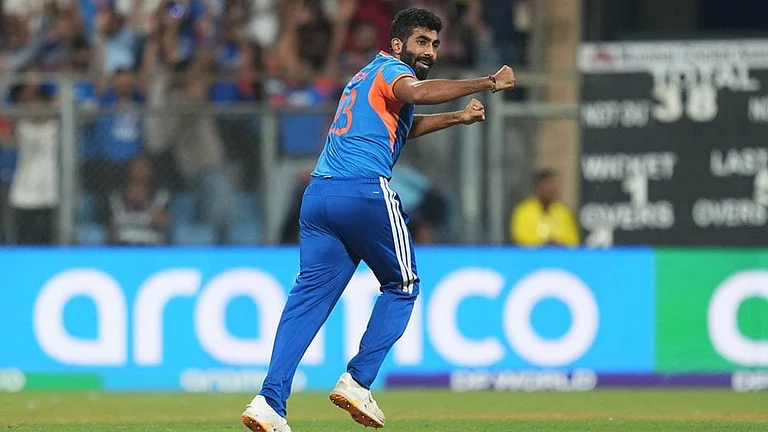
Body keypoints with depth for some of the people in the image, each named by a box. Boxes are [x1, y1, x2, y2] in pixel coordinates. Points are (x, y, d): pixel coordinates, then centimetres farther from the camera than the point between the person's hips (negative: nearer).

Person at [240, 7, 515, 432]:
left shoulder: (366, 76, 30)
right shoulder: (390, 67, 3)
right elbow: (414, 92, -22)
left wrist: (458, 118, 45)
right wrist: (488, 83, -23)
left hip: (318, 193, 8)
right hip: (365, 190, -8)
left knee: (309, 296, 2)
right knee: (402, 284, 11)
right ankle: (357, 381, -1)